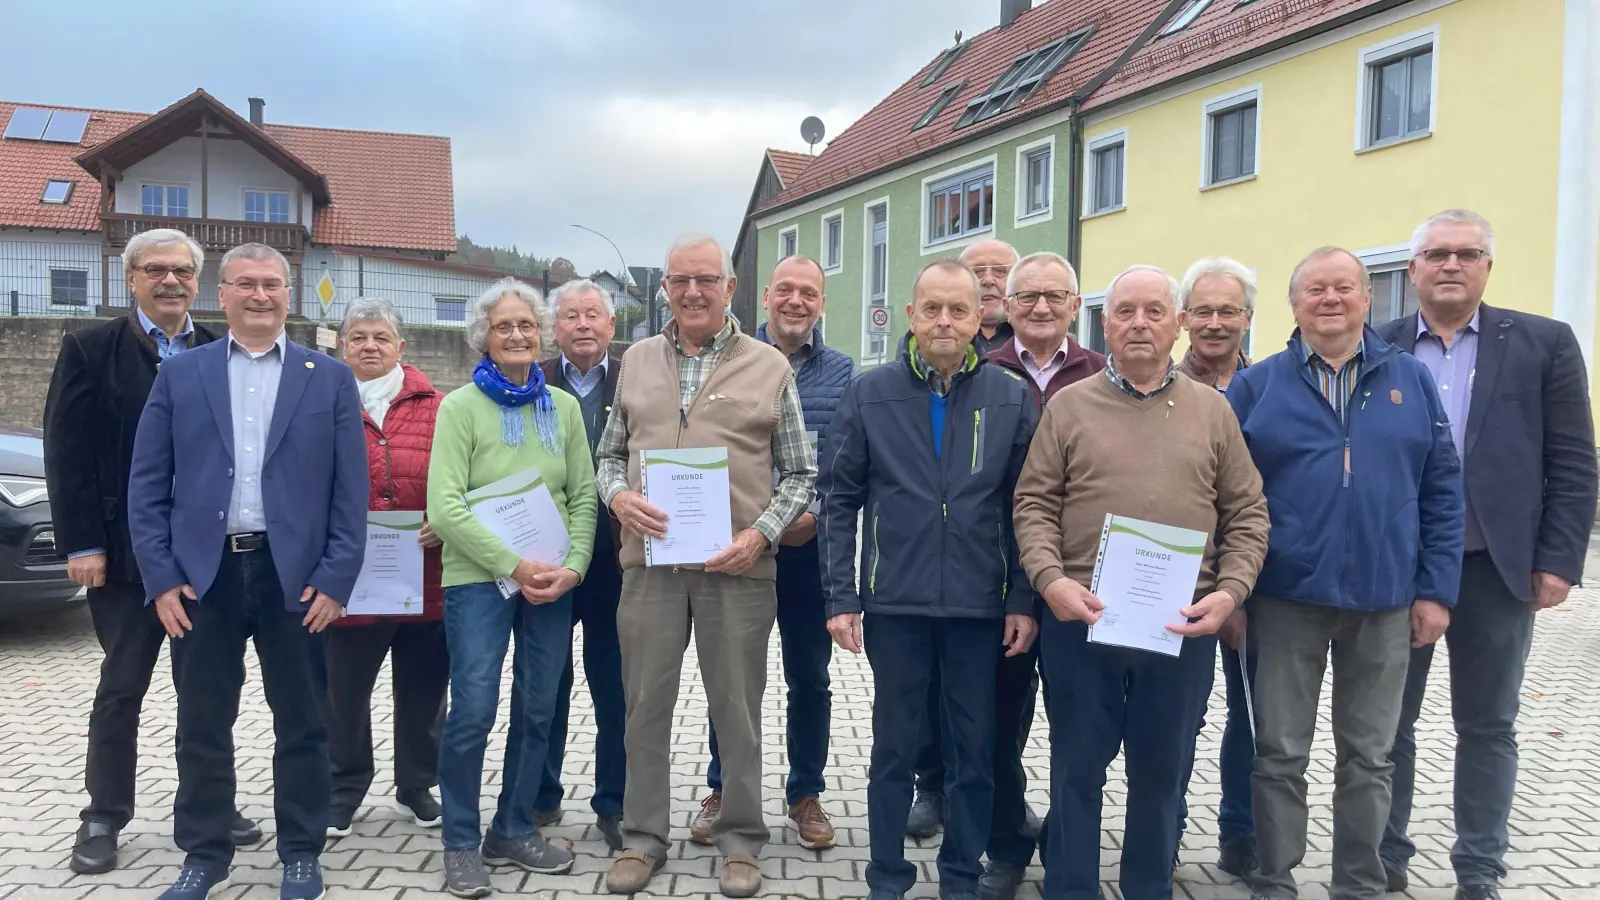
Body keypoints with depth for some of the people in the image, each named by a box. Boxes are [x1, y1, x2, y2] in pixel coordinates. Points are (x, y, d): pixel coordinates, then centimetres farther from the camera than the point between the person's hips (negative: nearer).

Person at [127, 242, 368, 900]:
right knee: (202, 725, 10)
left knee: (301, 723, 8)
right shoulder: (179, 373, 7)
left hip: (296, 575, -1)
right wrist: (160, 575, -4)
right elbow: (146, 483, 4)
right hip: (201, 573, 1)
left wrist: (335, 579, -7)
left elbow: (351, 489, 1)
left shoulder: (330, 378, 4)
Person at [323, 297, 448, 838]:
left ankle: (417, 786, 32)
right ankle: (343, 791, 28)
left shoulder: (433, 407, 4)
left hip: (425, 578, 2)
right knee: (343, 693, 9)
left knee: (422, 691, 14)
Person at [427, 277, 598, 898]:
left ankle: (514, 831, 26)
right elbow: (445, 505, -11)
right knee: (473, 712, -5)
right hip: (478, 579, -4)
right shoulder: (460, 406, -3)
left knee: (538, 711, 9)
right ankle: (461, 844, 14)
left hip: (553, 582, 4)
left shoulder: (564, 407, 8)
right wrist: (513, 566, -17)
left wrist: (572, 567, -7)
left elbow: (583, 495, 7)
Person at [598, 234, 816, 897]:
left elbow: (799, 474, 3)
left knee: (737, 706, 7)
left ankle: (740, 840, 23)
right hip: (650, 557, 2)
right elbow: (611, 453, 15)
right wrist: (617, 496, -6)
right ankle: (643, 836, 24)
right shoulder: (636, 361, 10)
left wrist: (760, 534, -11)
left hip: (737, 565, -2)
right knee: (646, 702, 9)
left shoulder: (769, 367, 2)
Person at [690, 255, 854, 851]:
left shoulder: (841, 372, 3)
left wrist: (816, 514, -16)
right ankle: (722, 790, 26)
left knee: (809, 676, 10)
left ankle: (805, 793, 25)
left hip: (812, 546, 1)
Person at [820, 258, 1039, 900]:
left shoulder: (1013, 399, 1)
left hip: (982, 606, 1)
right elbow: (839, 501, 1)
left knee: (975, 751, 11)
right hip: (895, 603, 0)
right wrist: (840, 597, -4)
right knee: (894, 748, 11)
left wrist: (1024, 600, -2)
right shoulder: (869, 395, 1)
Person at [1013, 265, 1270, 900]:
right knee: (1077, 768, 9)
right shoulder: (1068, 406, 4)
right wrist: (1050, 580, -14)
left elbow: (1246, 513, 6)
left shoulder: (1213, 410, 7)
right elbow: (1034, 503, 1)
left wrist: (1230, 591, -7)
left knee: (1162, 772, 13)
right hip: (1081, 618, -1)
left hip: (1184, 625, 2)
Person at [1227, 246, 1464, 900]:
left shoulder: (1411, 380, 5)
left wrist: (1437, 590, -1)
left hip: (1385, 601, 2)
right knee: (1279, 756, 7)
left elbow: (1442, 491, 4)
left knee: (1368, 758, 13)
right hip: (1286, 600, -1)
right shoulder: (1256, 386, 1)